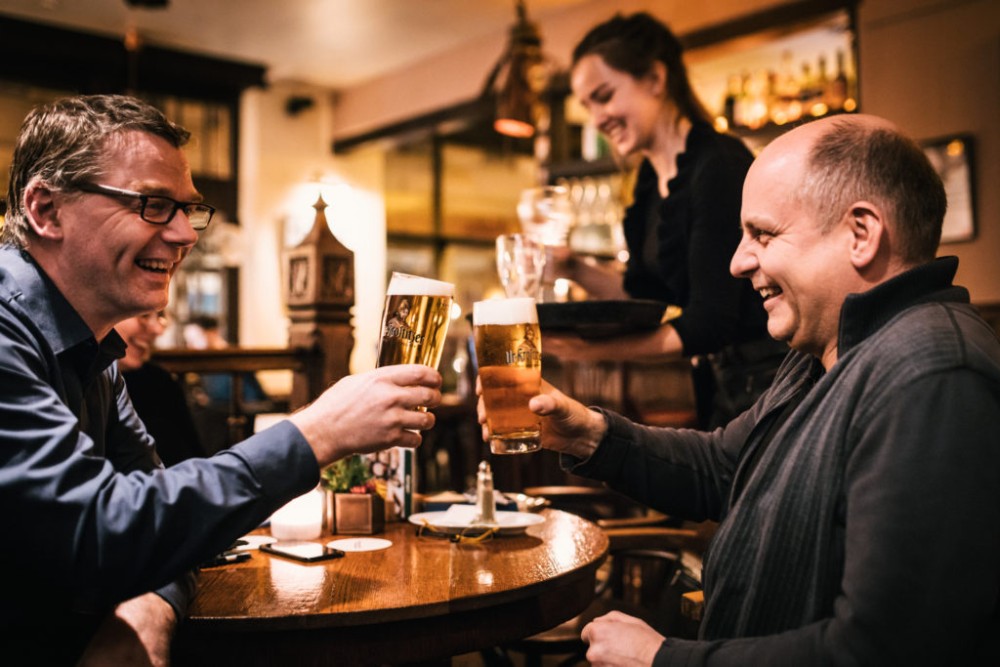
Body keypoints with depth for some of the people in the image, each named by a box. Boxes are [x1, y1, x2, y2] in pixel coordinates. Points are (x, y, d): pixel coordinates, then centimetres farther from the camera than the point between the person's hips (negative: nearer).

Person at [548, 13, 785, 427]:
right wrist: (570, 268, 1)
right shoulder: (652, 177, 8)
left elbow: (712, 322, -22)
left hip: (764, 377, -8)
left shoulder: (719, 163, -18)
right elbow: (646, 293, 14)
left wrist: (596, 349, -25)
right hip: (719, 382, 8)